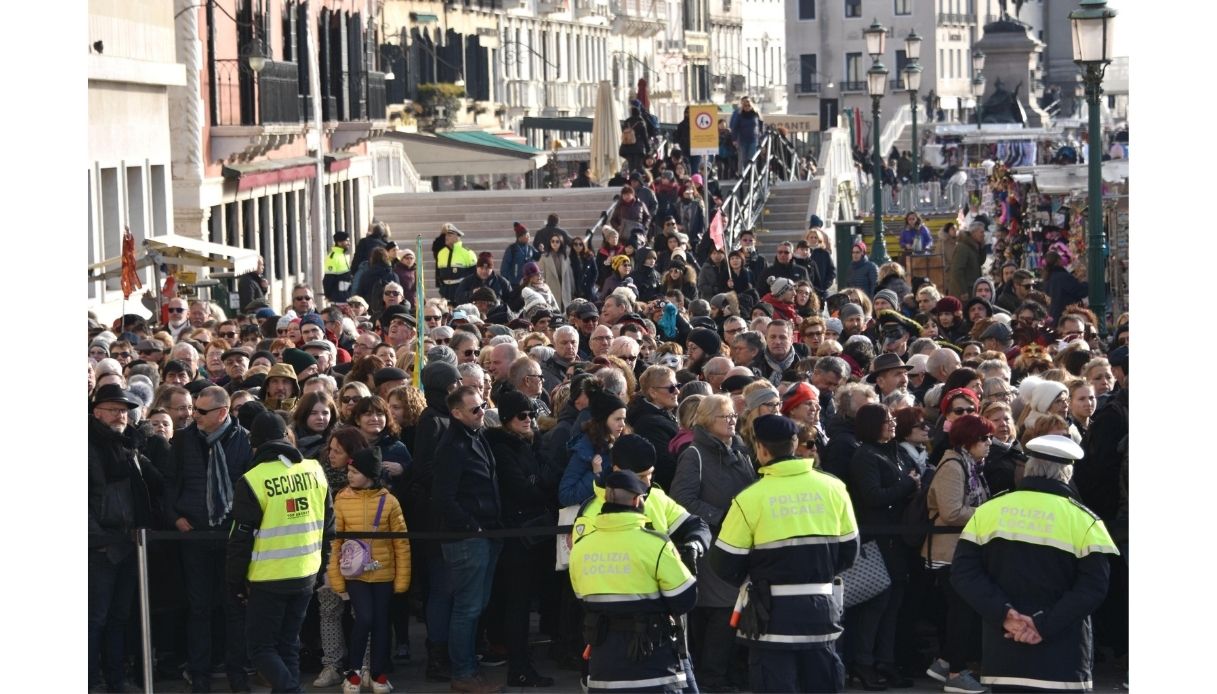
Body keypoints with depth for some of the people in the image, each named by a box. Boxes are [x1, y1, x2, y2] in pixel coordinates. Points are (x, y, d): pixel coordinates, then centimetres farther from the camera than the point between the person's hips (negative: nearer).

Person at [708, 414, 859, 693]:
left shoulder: (750, 498, -11)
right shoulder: (833, 488, 0)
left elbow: (725, 564, -4)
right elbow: (849, 551, 8)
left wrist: (748, 579, 17)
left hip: (773, 613, -4)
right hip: (821, 609, 4)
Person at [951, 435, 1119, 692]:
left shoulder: (988, 511, 3)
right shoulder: (1083, 520, -5)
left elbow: (964, 572, -3)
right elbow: (1092, 587, -14)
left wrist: (1004, 614, -11)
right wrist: (1045, 624, -17)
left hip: (1002, 652, 3)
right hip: (1062, 660, -3)